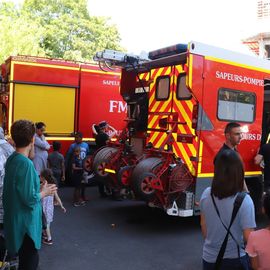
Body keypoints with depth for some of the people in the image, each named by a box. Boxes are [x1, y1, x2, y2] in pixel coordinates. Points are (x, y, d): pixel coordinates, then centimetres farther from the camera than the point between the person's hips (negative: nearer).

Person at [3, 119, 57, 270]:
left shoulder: (12, 159, 2)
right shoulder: (26, 163, -25)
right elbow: (30, 199, -25)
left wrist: (39, 187, 9)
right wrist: (44, 192, -8)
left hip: (16, 219, 9)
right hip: (25, 222, -9)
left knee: (25, 258, 23)